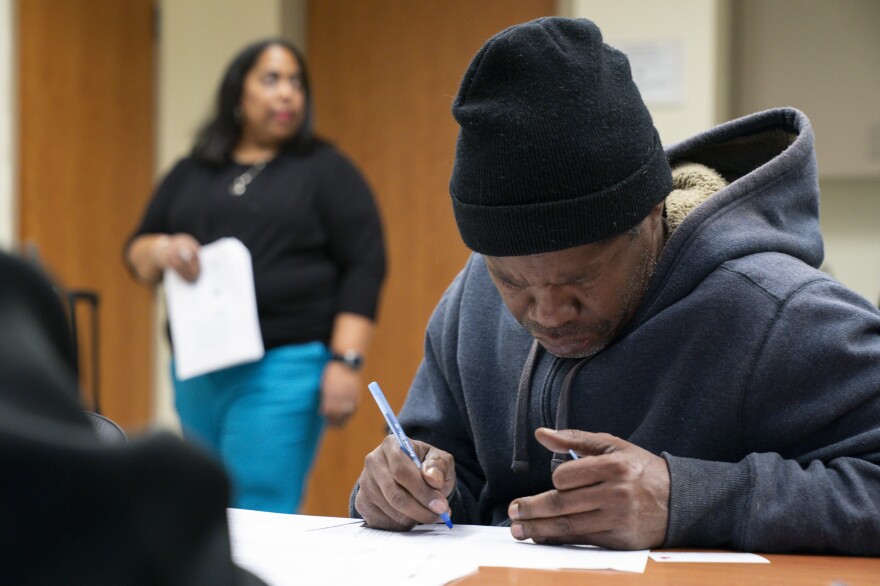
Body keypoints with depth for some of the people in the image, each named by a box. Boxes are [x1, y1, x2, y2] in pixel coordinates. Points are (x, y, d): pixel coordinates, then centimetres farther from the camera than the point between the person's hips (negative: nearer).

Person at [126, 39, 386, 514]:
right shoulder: (191, 173, 14)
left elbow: (364, 266, -4)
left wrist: (345, 361, -14)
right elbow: (137, 254, 16)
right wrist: (161, 251, -8)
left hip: (283, 368, -5)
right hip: (199, 369, 5)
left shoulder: (325, 170, 2)